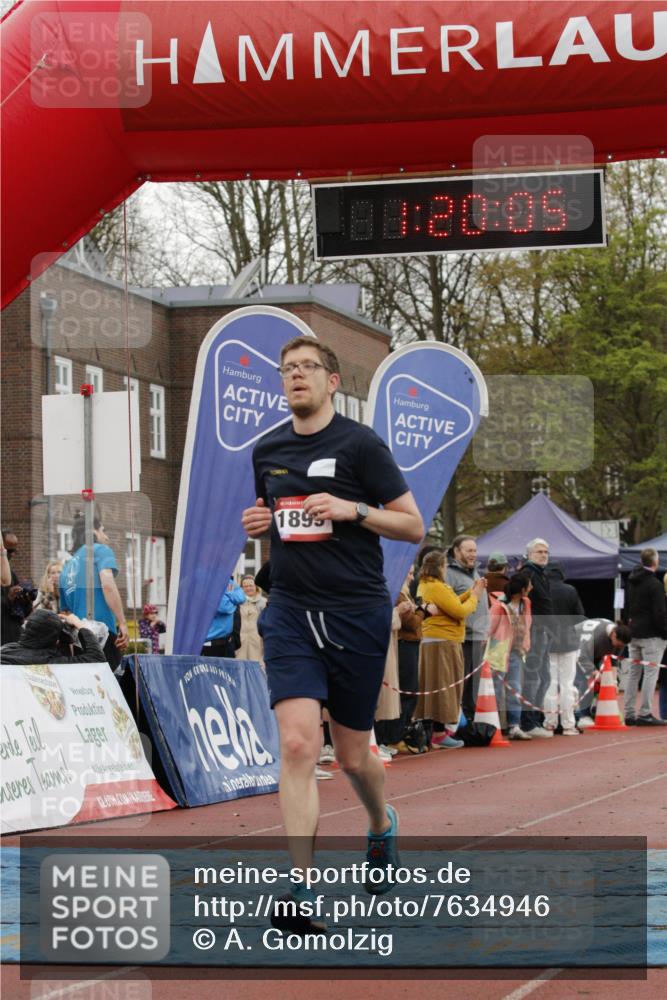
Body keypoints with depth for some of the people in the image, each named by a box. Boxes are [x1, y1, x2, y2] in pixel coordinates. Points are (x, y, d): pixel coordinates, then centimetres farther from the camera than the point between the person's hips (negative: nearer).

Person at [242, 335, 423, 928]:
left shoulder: (360, 444, -5)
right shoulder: (268, 450, 10)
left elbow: (414, 526, -4)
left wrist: (353, 509, -18)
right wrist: (258, 523, 3)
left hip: (357, 614, -3)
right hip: (291, 615, 3)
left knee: (352, 755, 9)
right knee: (298, 745, -15)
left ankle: (382, 826, 44)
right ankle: (303, 891, -16)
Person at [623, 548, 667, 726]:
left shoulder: (630, 582, 13)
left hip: (633, 634, 8)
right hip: (651, 635, -8)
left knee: (634, 672, 11)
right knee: (651, 672, -6)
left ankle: (629, 714, 11)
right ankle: (645, 714, -9)